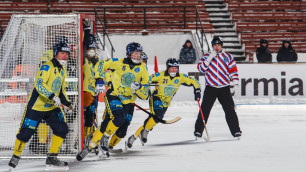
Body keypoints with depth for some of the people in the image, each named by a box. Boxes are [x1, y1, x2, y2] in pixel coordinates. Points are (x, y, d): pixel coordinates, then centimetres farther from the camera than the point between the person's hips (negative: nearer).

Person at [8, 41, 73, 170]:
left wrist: (67, 103, 11)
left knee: (62, 129, -3)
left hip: (52, 107, 8)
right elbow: (39, 85, -27)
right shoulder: (47, 67, -16)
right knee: (26, 131, -4)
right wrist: (52, 96, -38)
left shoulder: (62, 70, 12)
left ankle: (51, 158, 5)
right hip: (36, 105, -8)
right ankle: (15, 156, 13)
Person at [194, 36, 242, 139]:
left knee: (230, 109, -3)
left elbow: (233, 71, 6)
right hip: (210, 88, 0)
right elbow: (201, 68, -6)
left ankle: (236, 130, 6)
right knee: (204, 109, -4)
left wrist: (236, 84, -2)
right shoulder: (207, 56, 5)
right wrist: (209, 59, -15)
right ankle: (198, 130, 6)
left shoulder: (228, 57, 7)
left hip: (224, 88, 1)